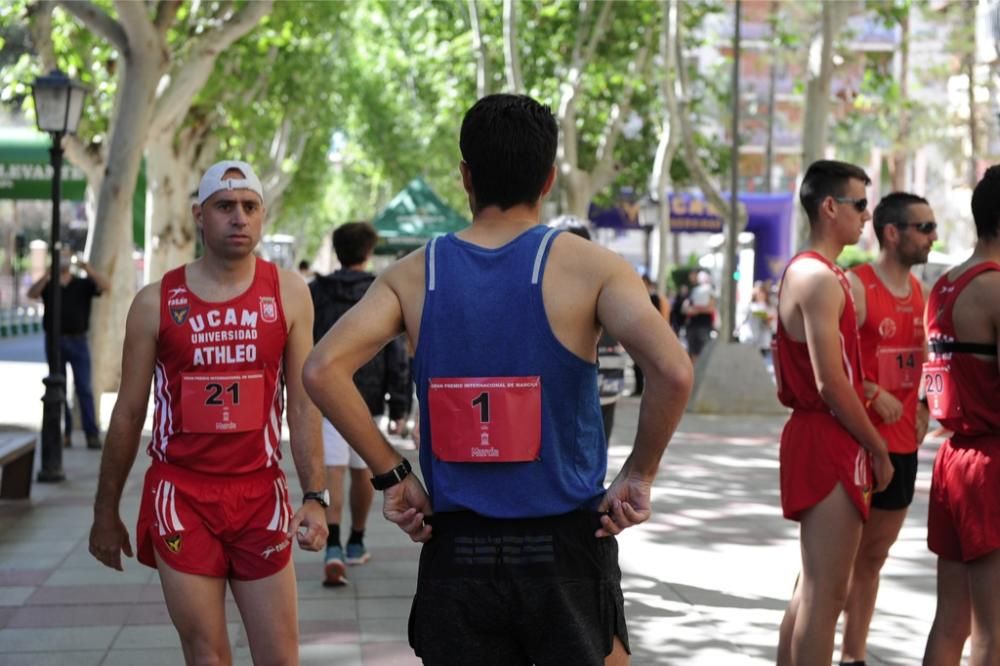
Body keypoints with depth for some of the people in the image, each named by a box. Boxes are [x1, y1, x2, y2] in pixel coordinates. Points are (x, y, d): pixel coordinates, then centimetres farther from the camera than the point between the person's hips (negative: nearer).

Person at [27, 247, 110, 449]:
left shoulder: (83, 284, 6)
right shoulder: (47, 285, 7)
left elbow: (106, 287, -7)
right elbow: (32, 294, -12)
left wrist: (89, 270, -22)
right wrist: (47, 275, -29)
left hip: (77, 340, -1)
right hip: (54, 340, 1)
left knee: (84, 388, -6)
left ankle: (92, 434, -8)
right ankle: (64, 433, 9)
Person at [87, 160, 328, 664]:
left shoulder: (288, 293, 3)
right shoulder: (156, 302, 1)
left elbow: (303, 405, 2)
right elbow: (128, 413, 6)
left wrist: (314, 496, -7)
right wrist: (105, 513, 9)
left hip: (261, 493, 1)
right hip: (181, 498, -1)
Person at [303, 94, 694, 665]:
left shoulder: (415, 276, 1)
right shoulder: (590, 267, -6)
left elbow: (323, 370, -9)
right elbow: (673, 371, -20)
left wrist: (391, 474, -2)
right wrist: (640, 474, -7)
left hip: (456, 552, 2)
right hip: (565, 548, -2)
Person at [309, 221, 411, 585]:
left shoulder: (315, 292, 3)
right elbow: (396, 354, -5)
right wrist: (399, 407, -1)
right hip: (366, 398, 0)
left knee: (332, 473, -7)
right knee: (362, 471, 16)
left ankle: (333, 548, -23)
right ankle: (356, 544, 30)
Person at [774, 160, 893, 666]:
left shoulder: (805, 271, 16)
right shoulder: (820, 278, -16)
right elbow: (830, 383, -20)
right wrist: (877, 448, -11)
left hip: (815, 436, 11)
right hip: (830, 442, -11)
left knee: (813, 586, 17)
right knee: (825, 592, -7)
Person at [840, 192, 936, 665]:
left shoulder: (919, 291, 10)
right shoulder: (855, 286, -14)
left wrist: (922, 406, 7)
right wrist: (874, 395, -24)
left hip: (903, 446, 8)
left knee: (874, 555, 15)